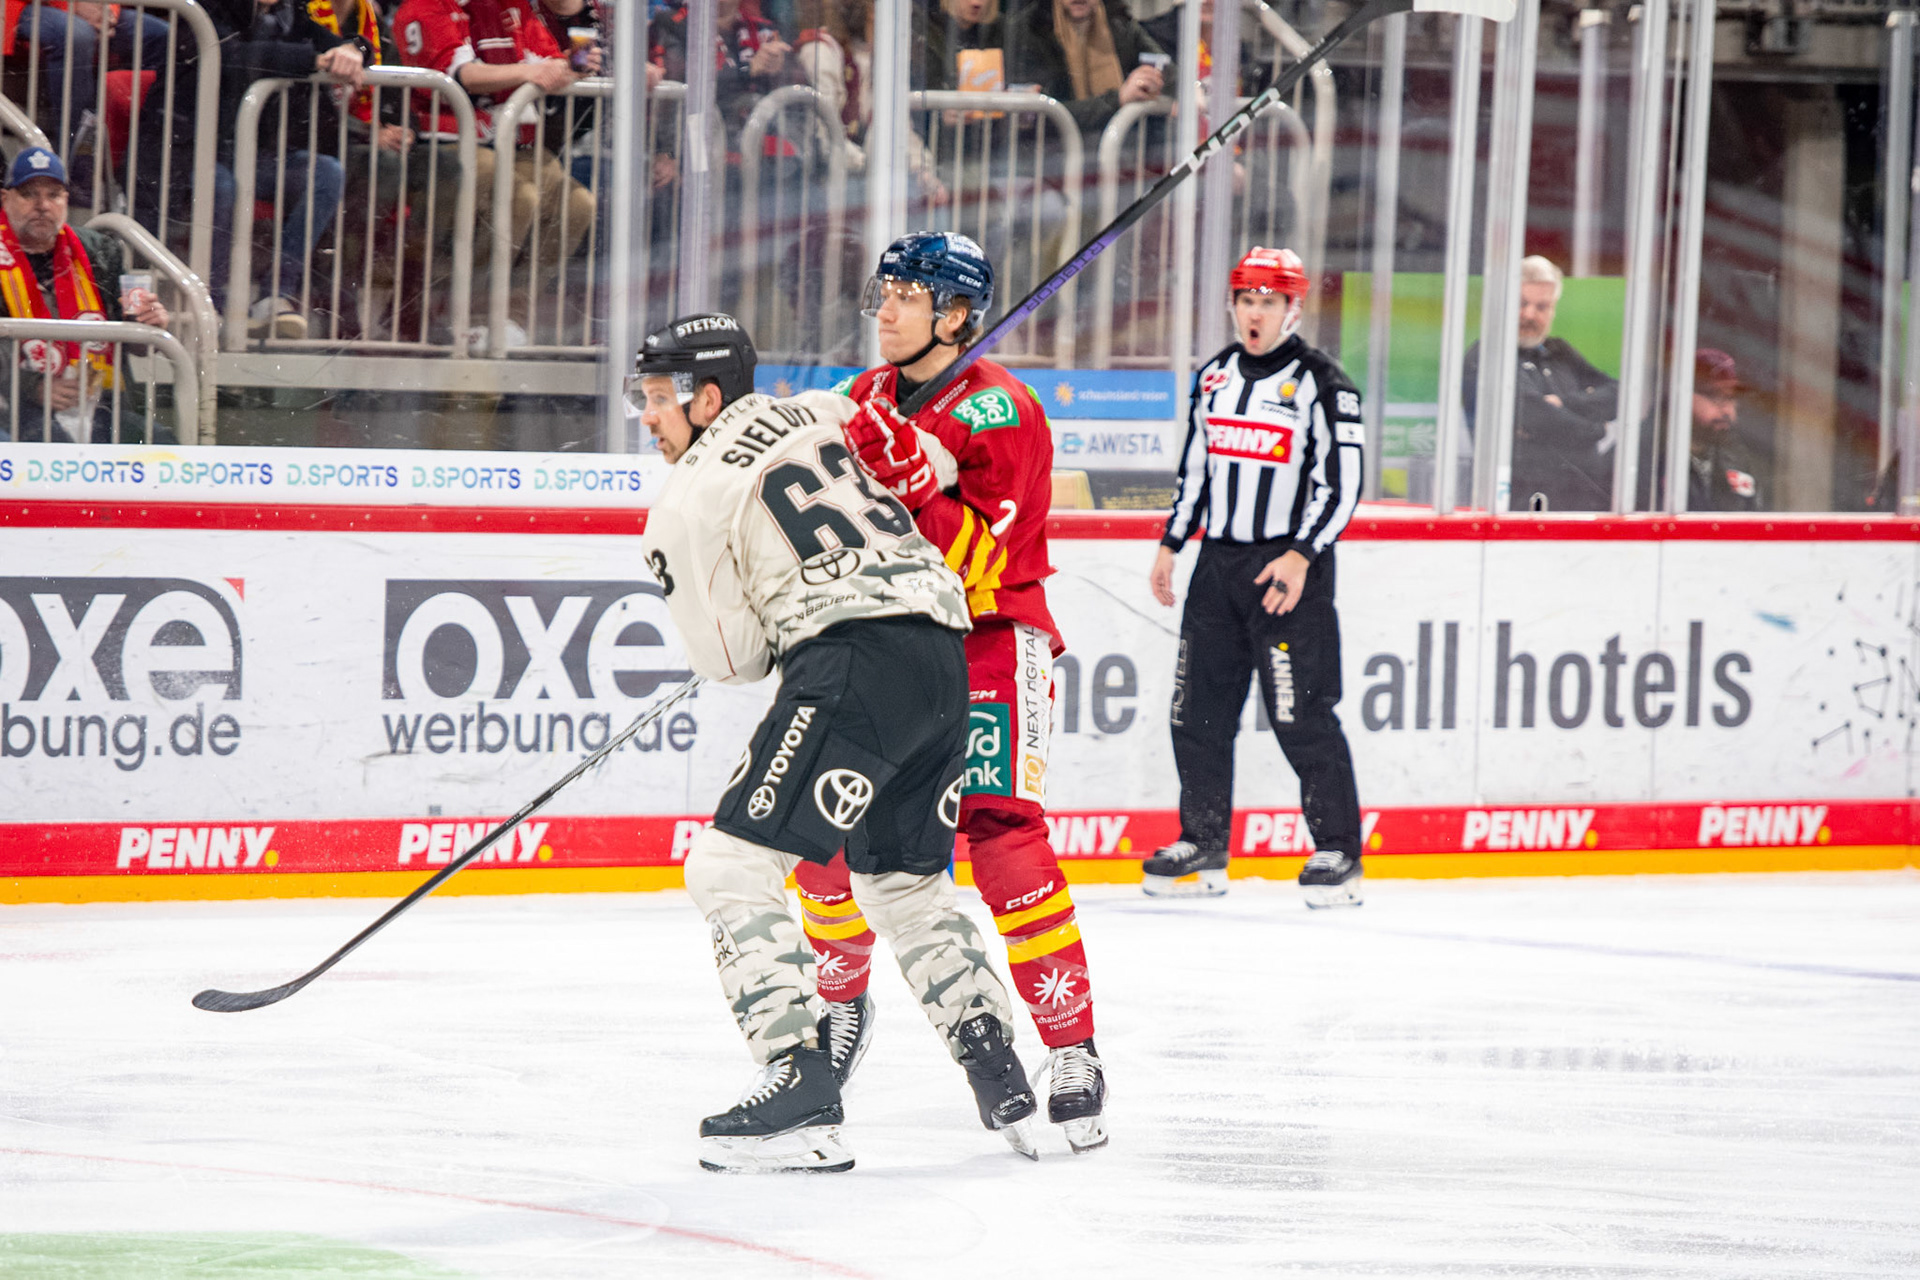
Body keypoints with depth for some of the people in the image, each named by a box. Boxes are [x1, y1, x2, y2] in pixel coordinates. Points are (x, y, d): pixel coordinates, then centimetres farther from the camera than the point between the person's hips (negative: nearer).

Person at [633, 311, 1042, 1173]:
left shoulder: (687, 503, 0)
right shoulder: (824, 415, 19)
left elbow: (731, 657, 1)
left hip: (857, 665, -8)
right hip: (944, 658, 8)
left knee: (732, 867, -7)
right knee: (905, 883, 23)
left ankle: (801, 1088, -18)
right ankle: (1005, 1092, 19)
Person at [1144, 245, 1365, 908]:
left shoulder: (1320, 383, -7)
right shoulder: (1214, 377, 13)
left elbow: (1342, 482, -10)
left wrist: (1301, 556, -18)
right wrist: (1170, 545, 17)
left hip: (1289, 566, -6)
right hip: (1217, 562, 6)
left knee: (1301, 714, -10)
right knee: (1198, 707, 5)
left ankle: (1339, 852, -4)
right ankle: (1203, 846, 16)